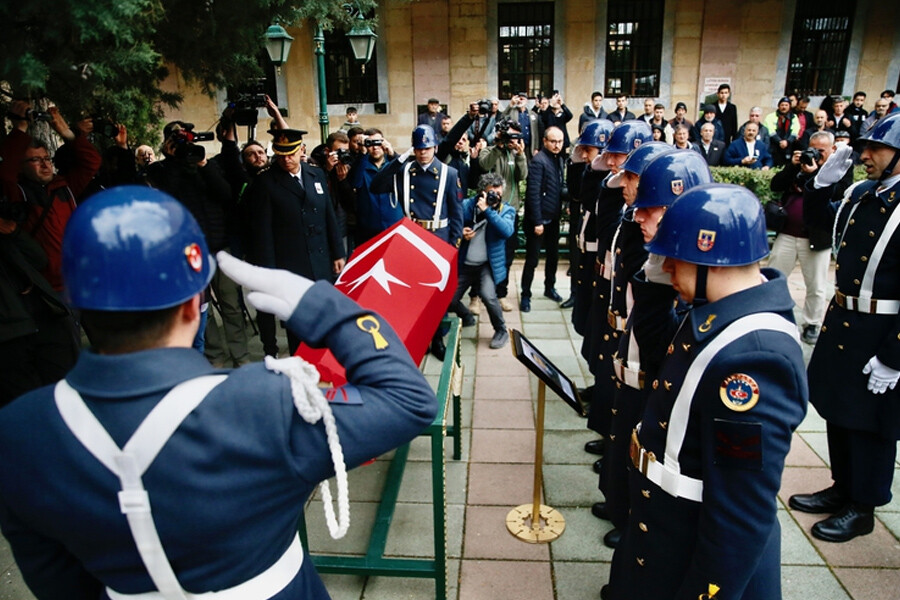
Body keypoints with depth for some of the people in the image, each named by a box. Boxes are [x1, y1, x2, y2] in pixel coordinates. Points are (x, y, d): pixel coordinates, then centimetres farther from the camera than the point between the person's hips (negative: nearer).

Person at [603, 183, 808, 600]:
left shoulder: (751, 354, -33)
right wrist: (655, 277, -2)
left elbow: (744, 512, -30)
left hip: (699, 558, -8)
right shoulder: (716, 315, -5)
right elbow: (656, 342, 14)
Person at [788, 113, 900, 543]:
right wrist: (822, 184, 3)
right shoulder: (859, 194, 3)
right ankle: (842, 488, 39)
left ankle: (863, 507, 29)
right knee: (837, 411, 19)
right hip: (841, 320, 8)